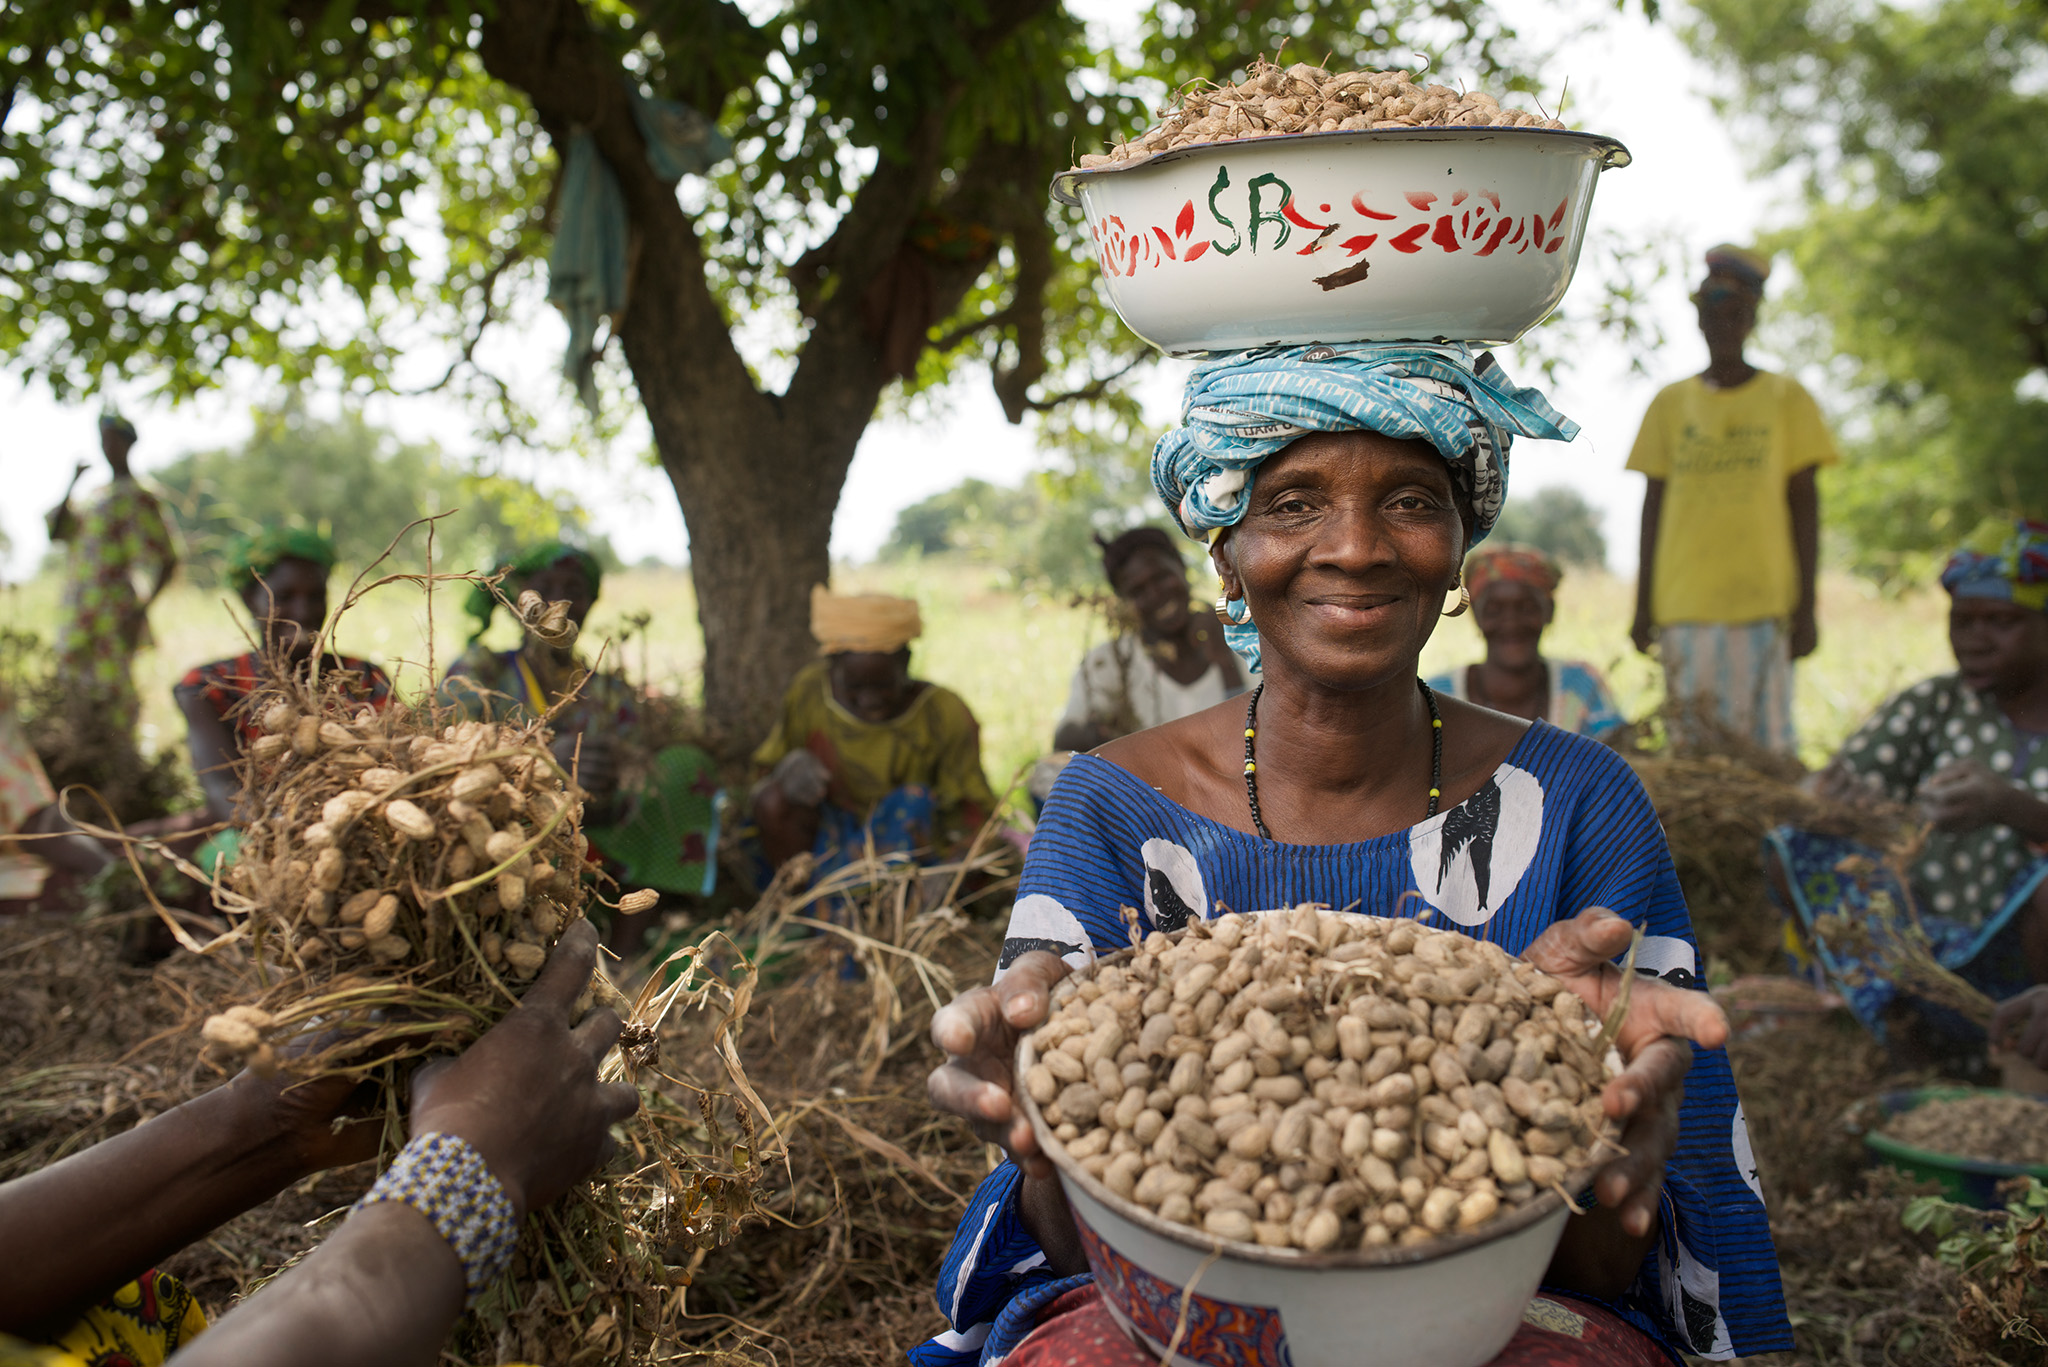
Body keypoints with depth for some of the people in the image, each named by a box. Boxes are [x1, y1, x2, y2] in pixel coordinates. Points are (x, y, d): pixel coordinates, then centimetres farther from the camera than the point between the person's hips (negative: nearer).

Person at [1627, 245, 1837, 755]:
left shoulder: (1786, 398, 6)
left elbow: (1804, 504, 5)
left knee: (1765, 740, -3)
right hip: (1683, 606, 2)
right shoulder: (1671, 403, 11)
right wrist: (1643, 606, 8)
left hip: (1763, 602, -2)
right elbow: (1653, 505, 11)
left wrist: (1806, 608, -1)